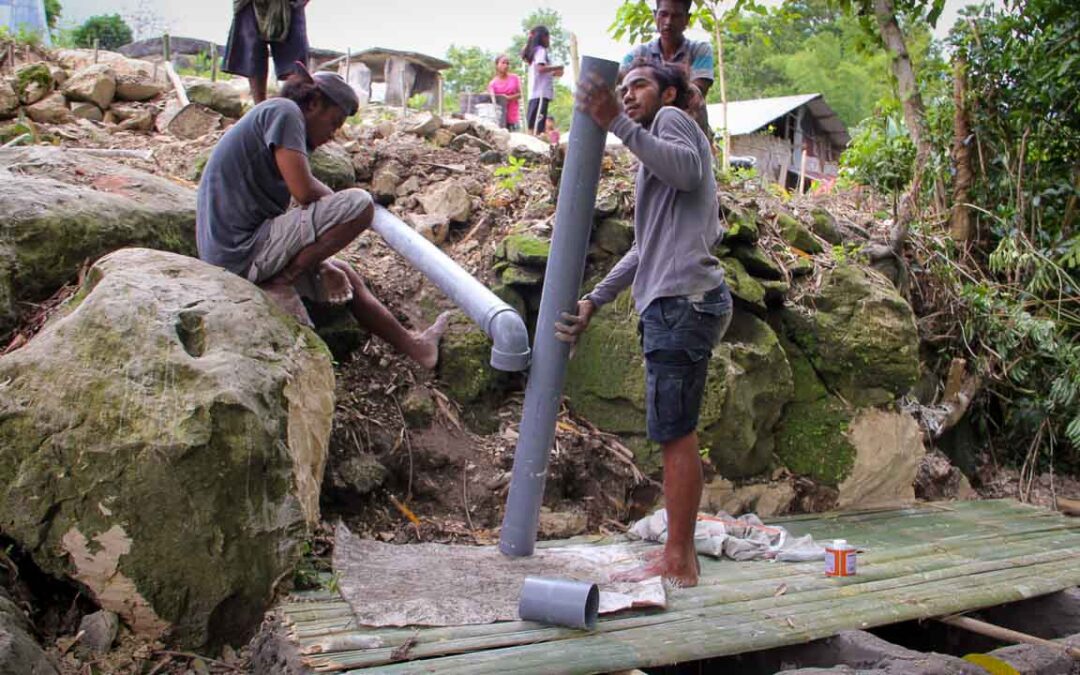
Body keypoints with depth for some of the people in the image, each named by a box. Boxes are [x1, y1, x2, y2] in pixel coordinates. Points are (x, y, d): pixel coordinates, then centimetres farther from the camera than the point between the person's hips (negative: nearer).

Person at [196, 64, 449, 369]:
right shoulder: (284, 111, -6)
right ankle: (277, 285, -10)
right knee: (359, 204, -14)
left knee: (344, 276, 22)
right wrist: (335, 201, 5)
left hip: (227, 256, 10)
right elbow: (305, 192, -18)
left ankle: (411, 346, 28)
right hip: (243, 251, -10)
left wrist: (320, 266, 6)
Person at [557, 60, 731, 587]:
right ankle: (679, 555, 17)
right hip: (679, 303, 10)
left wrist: (618, 124, -19)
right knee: (676, 432, 11)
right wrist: (594, 300, 22)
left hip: (682, 299, -10)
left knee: (675, 431, -8)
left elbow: (687, 171, -20)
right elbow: (647, 247, 28)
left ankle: (678, 563, -4)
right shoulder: (657, 151, 31)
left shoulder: (672, 119, 5)